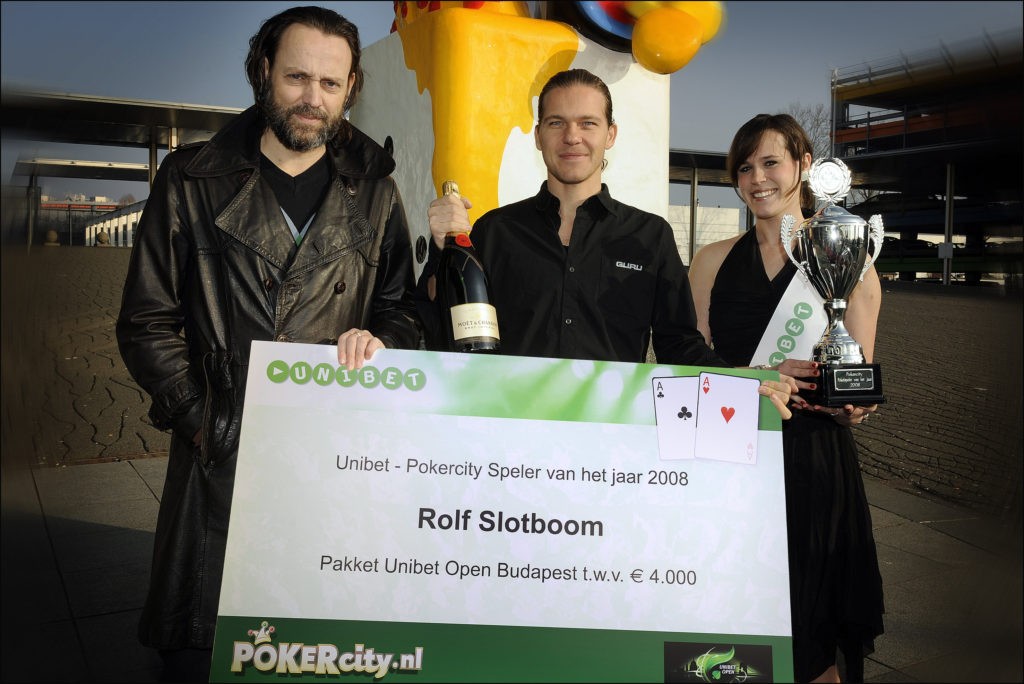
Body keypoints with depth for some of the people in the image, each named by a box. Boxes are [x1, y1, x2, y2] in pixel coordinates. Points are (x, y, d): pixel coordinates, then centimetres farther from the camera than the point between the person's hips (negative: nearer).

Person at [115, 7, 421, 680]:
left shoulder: (373, 192, 6)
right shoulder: (194, 182, 2)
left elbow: (405, 310, 13)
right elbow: (146, 324, 3)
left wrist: (378, 340, -10)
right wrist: (203, 420, -6)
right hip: (220, 456, 0)